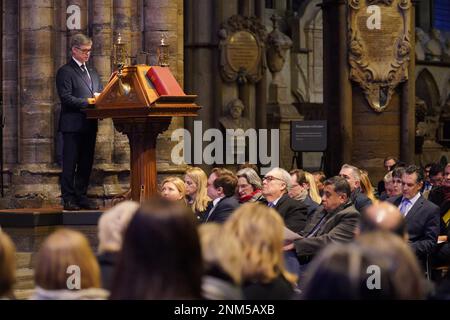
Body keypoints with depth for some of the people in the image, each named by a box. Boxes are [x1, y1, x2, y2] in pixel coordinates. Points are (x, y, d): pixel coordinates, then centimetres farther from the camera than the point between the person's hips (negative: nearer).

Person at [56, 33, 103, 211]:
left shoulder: (92, 72, 20)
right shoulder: (65, 71, -4)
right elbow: (66, 98, -13)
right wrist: (88, 102, -19)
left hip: (89, 125, 7)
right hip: (73, 125, -7)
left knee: (86, 163, 8)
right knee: (70, 163, -4)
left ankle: (81, 196, 14)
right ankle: (68, 199, -2)